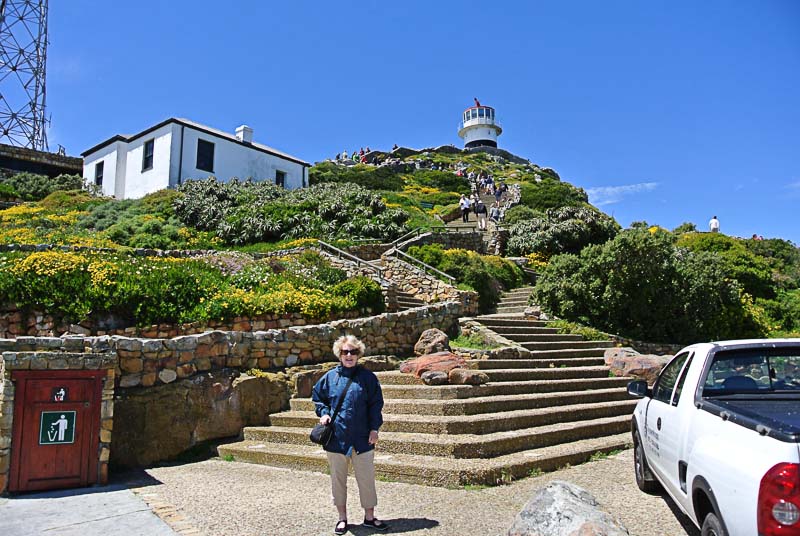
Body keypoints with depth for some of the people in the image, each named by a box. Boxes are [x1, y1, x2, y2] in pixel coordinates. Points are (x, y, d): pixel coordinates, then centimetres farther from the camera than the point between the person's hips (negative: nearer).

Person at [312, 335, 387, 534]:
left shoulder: (367, 377, -1)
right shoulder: (330, 377, 2)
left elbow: (376, 404, 2)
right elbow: (317, 397, 15)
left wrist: (374, 429, -4)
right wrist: (323, 413, -2)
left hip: (362, 439, -1)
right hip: (336, 438, 1)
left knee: (366, 478, 7)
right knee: (338, 479, 12)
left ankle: (369, 516, 23)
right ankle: (342, 517, 27)